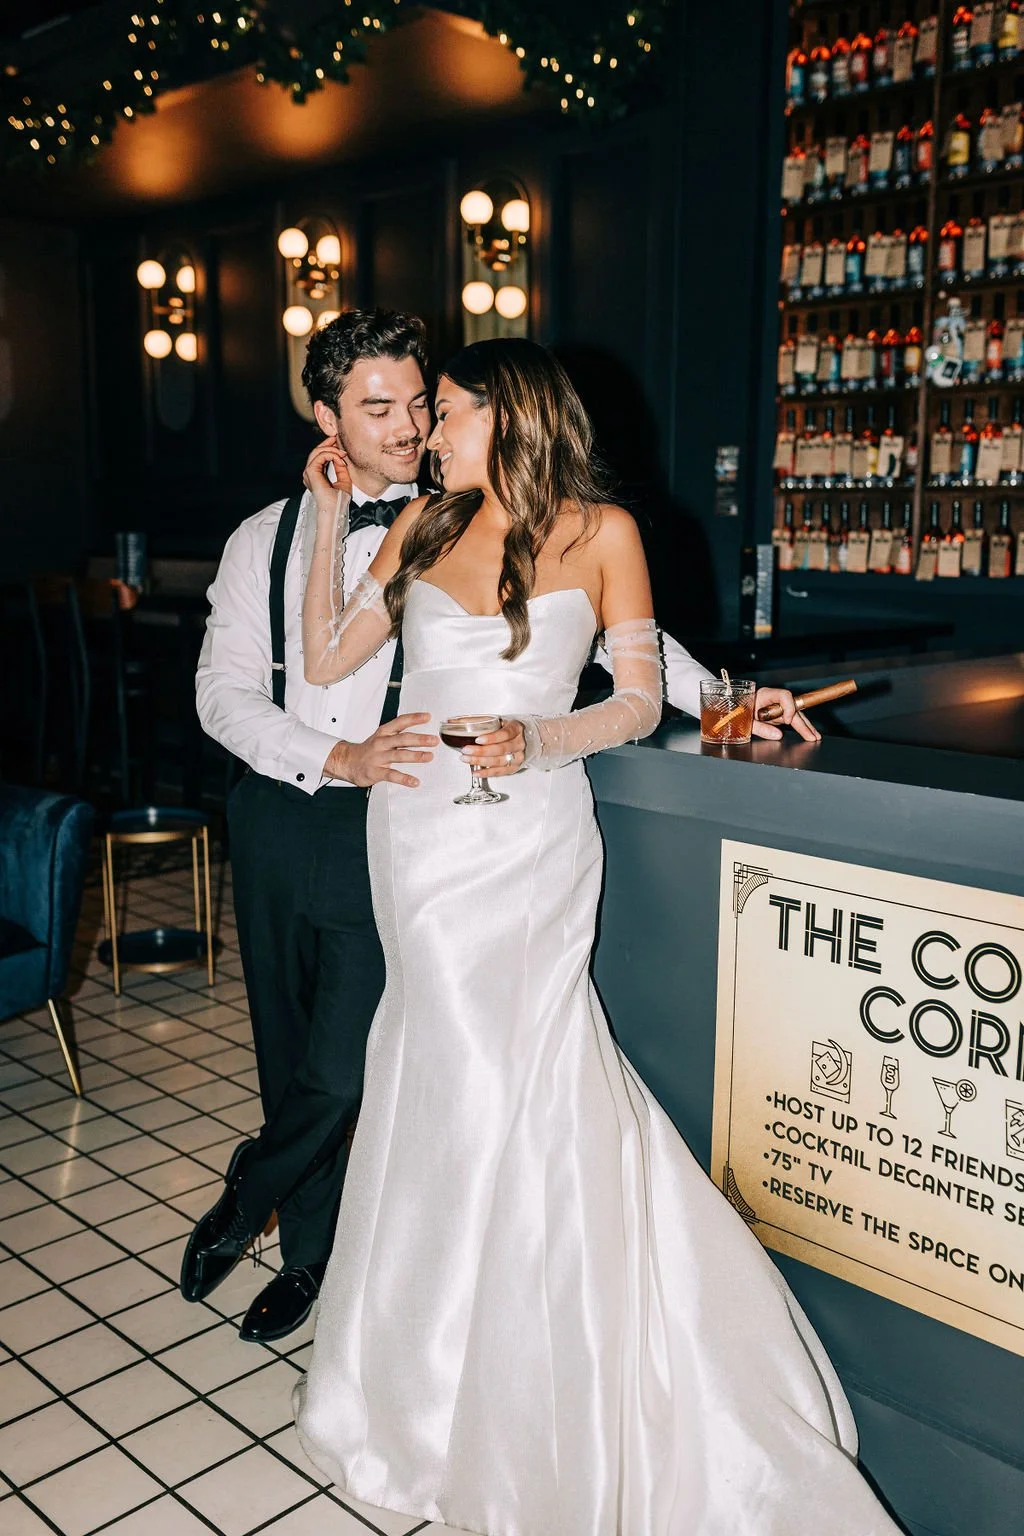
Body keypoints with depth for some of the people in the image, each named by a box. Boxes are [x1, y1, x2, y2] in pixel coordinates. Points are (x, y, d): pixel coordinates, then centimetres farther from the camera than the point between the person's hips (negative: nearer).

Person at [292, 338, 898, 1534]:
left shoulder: (601, 532, 2)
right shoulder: (421, 528, 11)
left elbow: (639, 700, 1)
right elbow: (327, 660, 9)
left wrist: (539, 740, -16)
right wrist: (329, 519, 7)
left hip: (527, 836, -3)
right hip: (416, 825, 3)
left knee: (500, 1072, -4)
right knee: (469, 1069, 3)